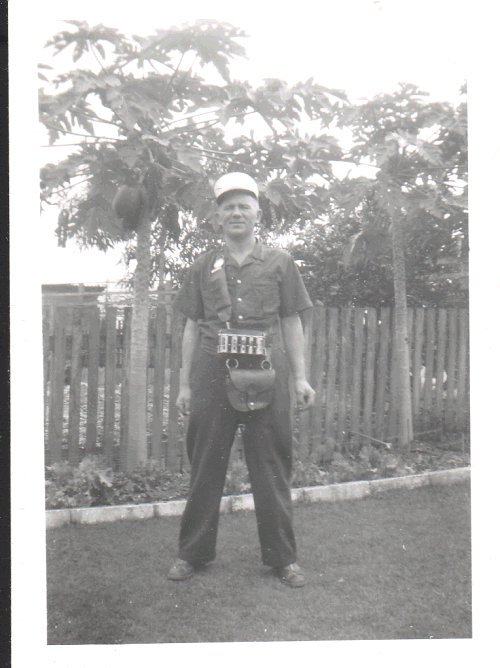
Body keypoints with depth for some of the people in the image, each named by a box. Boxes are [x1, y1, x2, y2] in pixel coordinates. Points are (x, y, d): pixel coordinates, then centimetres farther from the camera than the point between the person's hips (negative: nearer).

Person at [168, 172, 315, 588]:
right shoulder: (204, 266, 12)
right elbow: (192, 326, 13)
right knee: (205, 465, 7)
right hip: (213, 374, 1)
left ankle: (282, 557, 19)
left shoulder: (279, 263, 8)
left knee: (271, 468, 5)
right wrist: (185, 383, 9)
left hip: (264, 374, -1)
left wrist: (300, 378, 3)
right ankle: (193, 552, 22)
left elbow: (292, 322, 8)